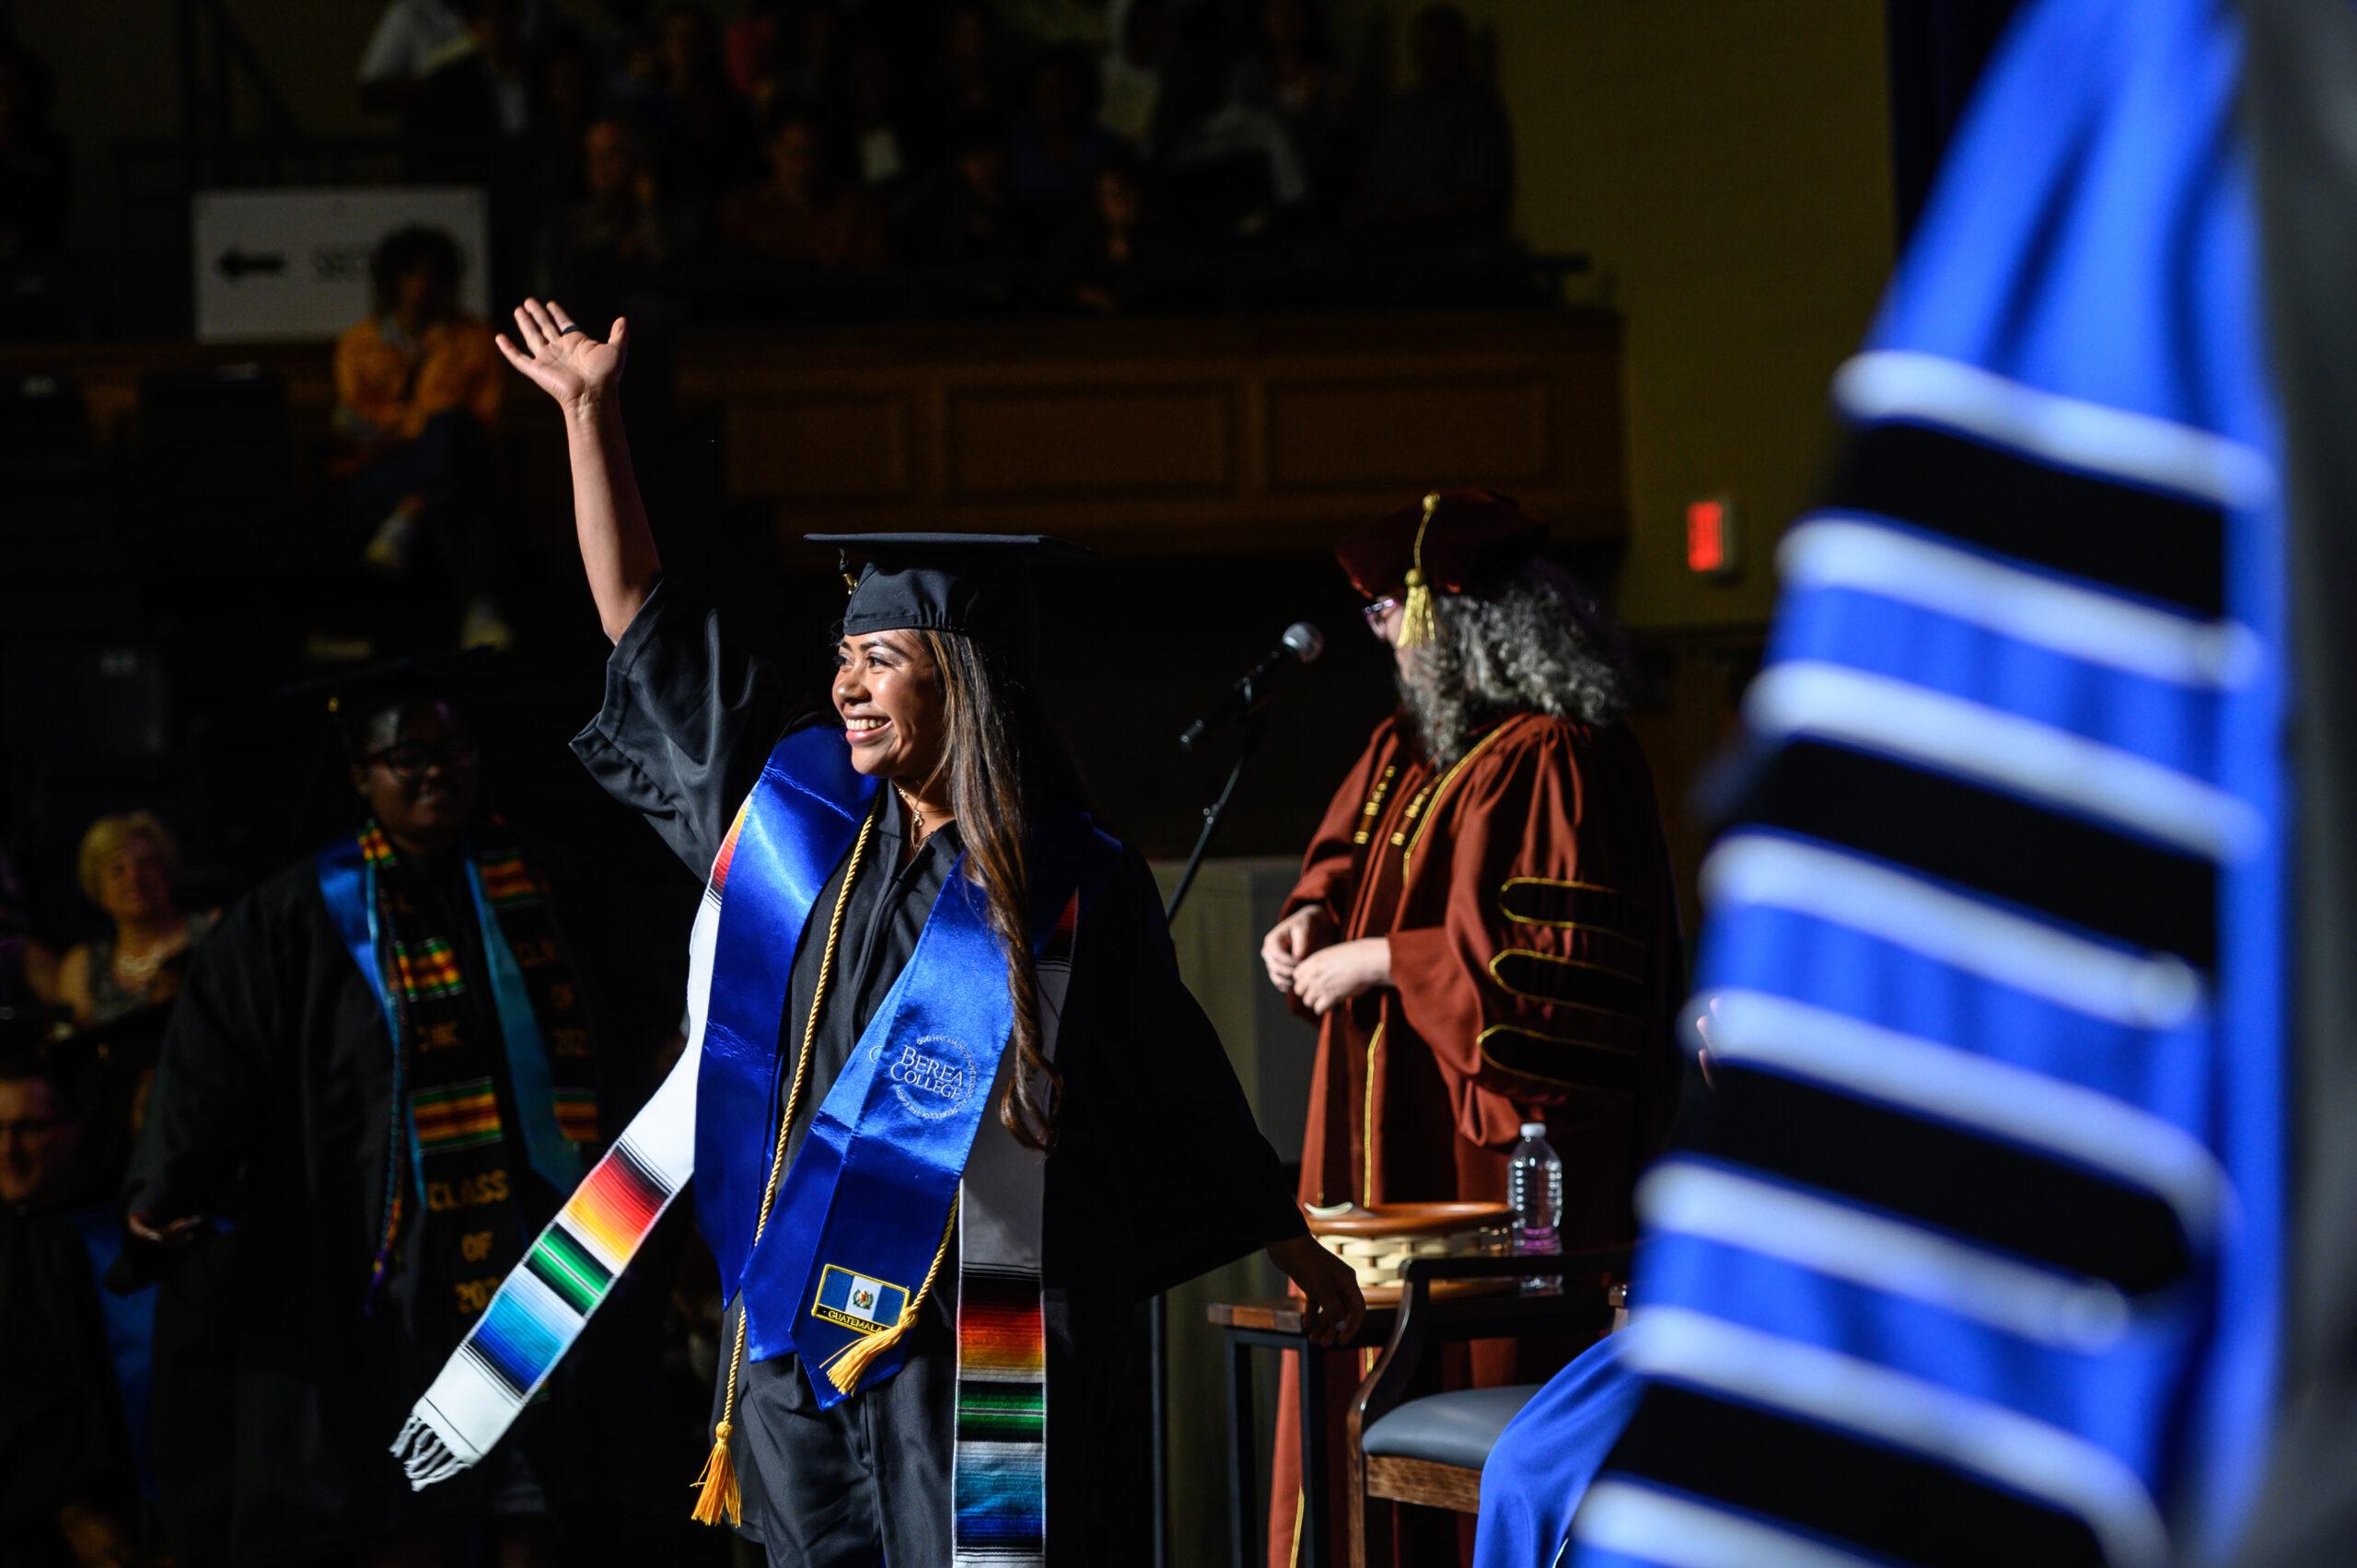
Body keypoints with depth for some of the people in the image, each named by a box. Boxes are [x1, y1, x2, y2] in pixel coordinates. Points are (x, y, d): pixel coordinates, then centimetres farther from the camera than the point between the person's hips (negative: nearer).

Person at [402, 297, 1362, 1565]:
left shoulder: (1074, 885, -4)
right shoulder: (802, 802, 8)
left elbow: (1177, 1084, 5)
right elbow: (641, 619, 12)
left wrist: (1292, 1248, 11)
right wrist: (591, 413, 9)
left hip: (959, 1325, -5)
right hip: (794, 1304, 5)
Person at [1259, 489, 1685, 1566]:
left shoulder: (1554, 762, -17)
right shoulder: (1411, 748, 12)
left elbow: (1555, 954, -23)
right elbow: (1350, 852, 29)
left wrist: (1383, 963, -17)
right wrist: (1315, 916, 7)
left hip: (1496, 1159, -9)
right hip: (1399, 1143, 9)